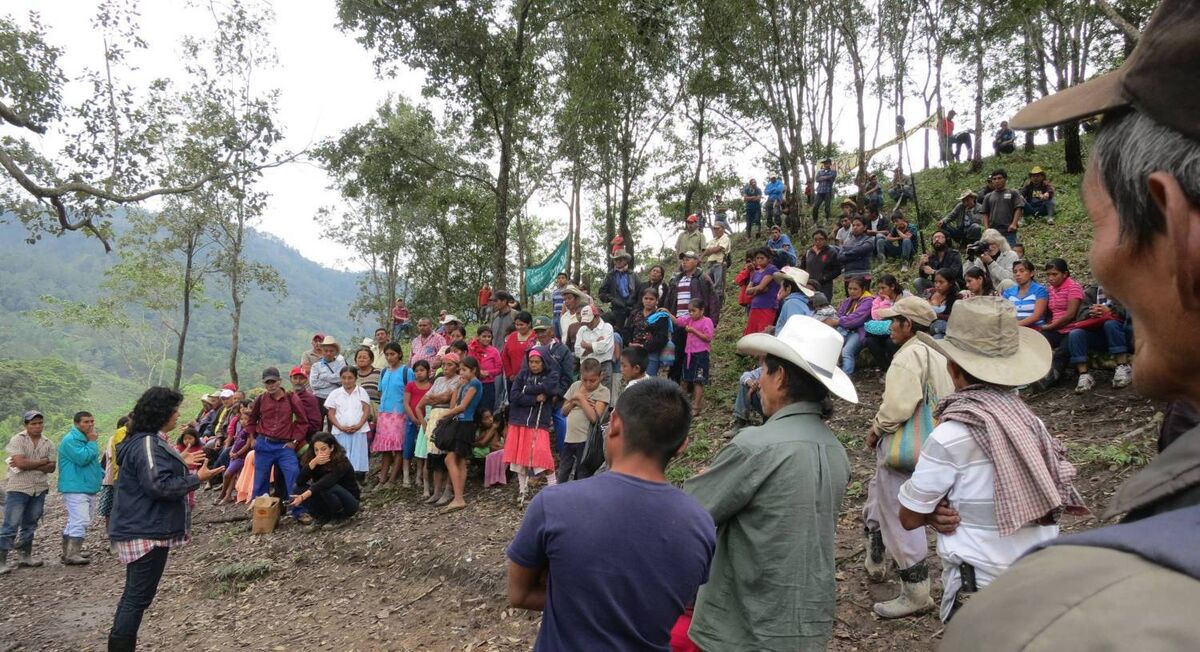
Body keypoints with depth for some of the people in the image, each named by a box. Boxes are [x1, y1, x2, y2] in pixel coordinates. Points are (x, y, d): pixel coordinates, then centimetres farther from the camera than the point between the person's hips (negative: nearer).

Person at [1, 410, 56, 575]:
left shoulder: (48, 444, 6)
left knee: (30, 525, 14)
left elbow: (51, 468, -1)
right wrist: (42, 461, -8)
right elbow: (20, 463, -19)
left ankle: (25, 556, 24)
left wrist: (29, 464, -13)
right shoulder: (17, 440, -7)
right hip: (18, 490, -5)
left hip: (39, 490, 5)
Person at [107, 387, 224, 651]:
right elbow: (159, 485, -26)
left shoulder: (149, 441, 14)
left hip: (143, 529, 11)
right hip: (147, 532, -11)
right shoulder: (147, 444, -19)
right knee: (139, 597, -6)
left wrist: (183, 464, 15)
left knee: (134, 594, 17)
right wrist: (197, 478, -20)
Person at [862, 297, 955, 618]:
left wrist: (876, 429, -8)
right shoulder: (938, 355, 9)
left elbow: (897, 407, -28)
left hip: (901, 448, -10)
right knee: (876, 503, 27)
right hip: (927, 444, 10)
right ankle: (875, 564, 42)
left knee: (901, 521, -1)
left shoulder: (908, 356, -20)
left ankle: (916, 595, 8)